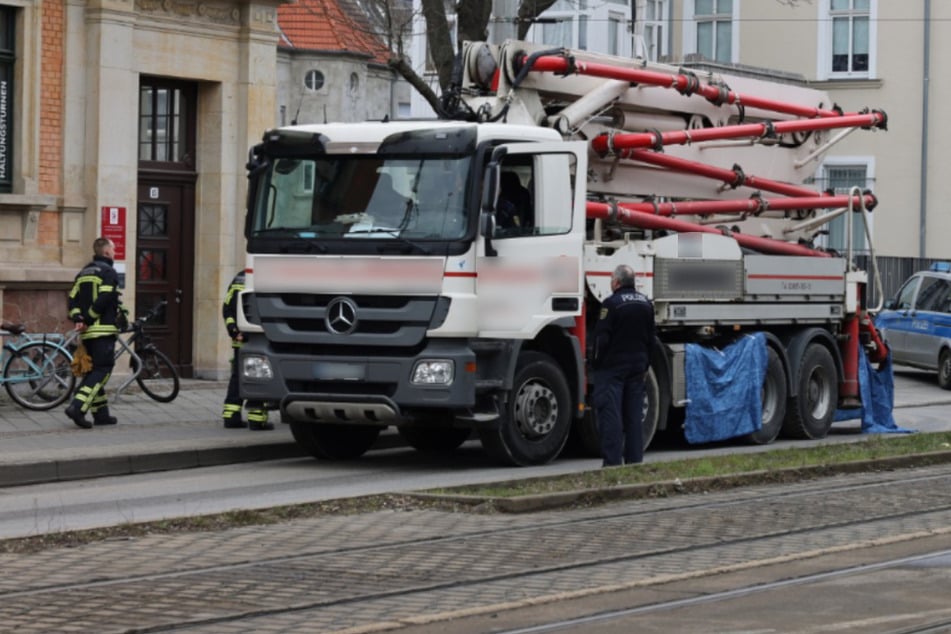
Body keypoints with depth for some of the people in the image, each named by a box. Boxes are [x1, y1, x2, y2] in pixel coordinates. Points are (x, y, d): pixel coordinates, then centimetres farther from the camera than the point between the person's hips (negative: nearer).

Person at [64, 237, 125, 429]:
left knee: (94, 370, 14)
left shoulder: (83, 273, 17)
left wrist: (77, 319, -4)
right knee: (102, 370, -7)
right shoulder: (108, 272, -7)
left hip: (87, 332, 8)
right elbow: (104, 300, -18)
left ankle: (101, 413, 15)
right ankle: (78, 407, -21)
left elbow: (73, 300, 7)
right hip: (104, 329, -8)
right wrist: (88, 319, -11)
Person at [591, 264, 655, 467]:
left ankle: (612, 461, -10)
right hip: (637, 365, 7)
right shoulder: (646, 304, 10)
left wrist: (596, 364, -5)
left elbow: (602, 338, -15)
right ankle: (634, 460, 9)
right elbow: (650, 338, 16)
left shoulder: (612, 303, -13)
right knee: (634, 415, 9)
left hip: (613, 366, -7)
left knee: (610, 414, -6)